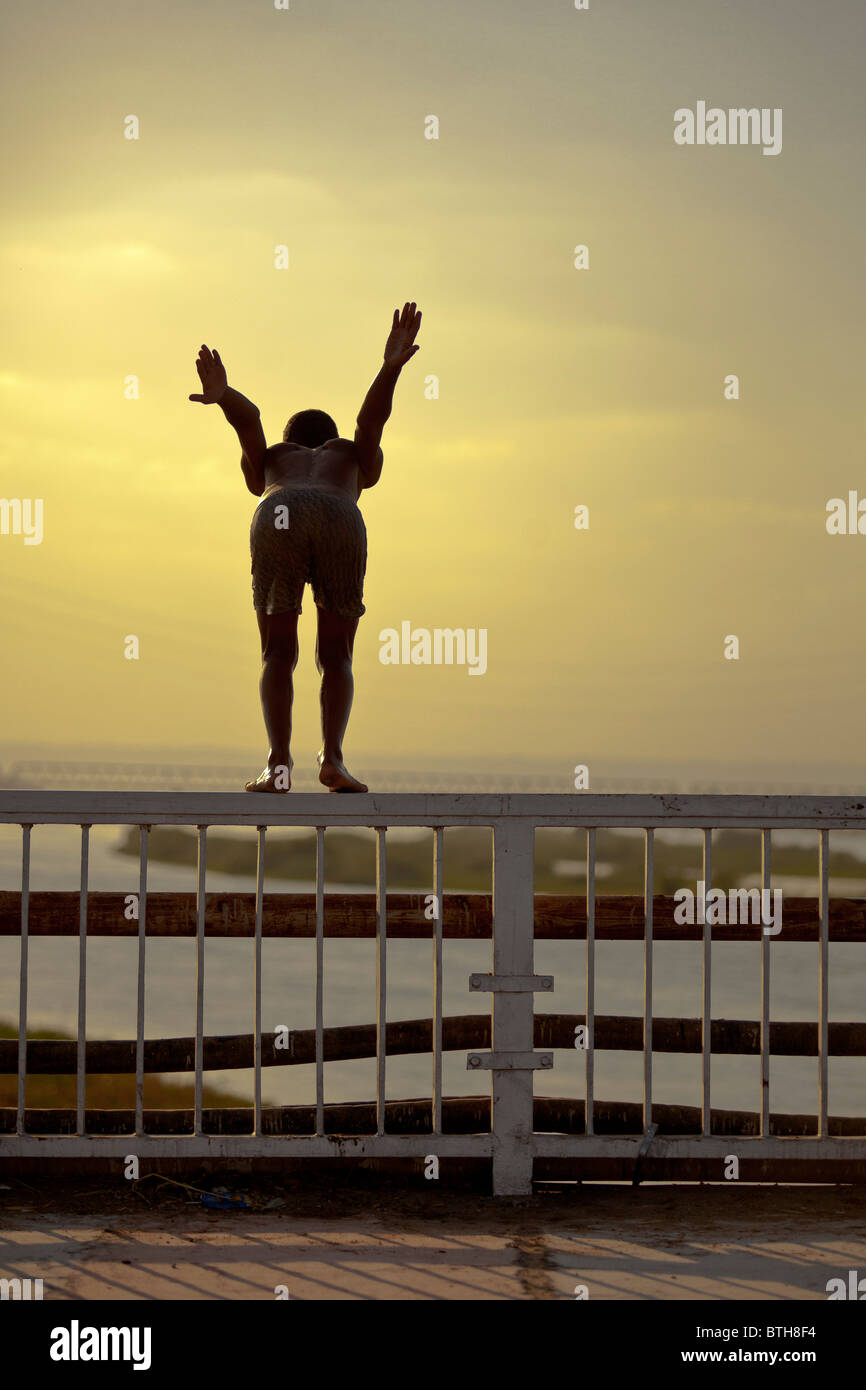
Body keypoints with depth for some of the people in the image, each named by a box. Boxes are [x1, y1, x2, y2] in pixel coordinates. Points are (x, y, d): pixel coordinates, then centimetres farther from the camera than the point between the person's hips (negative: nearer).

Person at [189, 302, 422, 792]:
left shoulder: (268, 464, 41)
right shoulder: (357, 463, 40)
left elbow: (249, 417, 22)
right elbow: (371, 419, 22)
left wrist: (222, 396, 0)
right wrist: (391, 368, 4)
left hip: (278, 522, 0)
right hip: (341, 526, 0)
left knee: (278, 656, 12)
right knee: (336, 660, 14)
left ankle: (280, 765, -6)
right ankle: (333, 757, -7)